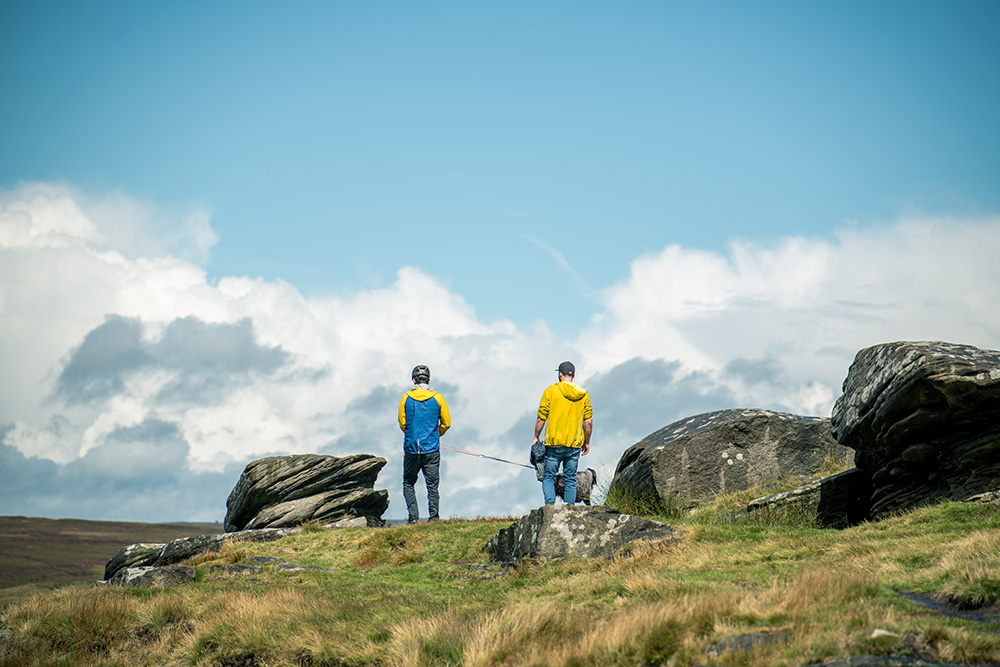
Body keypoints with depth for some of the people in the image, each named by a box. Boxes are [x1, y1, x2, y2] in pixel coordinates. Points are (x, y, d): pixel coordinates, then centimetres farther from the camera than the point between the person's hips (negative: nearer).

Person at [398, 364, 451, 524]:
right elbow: (446, 423, 6)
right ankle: (433, 517, 0)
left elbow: (402, 424, 6)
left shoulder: (406, 398, -1)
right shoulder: (437, 398, -2)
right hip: (432, 450, 0)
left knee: (408, 483, 12)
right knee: (432, 485, 6)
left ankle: (413, 516, 2)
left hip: (411, 448, 0)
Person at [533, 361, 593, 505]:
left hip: (554, 443, -2)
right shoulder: (583, 394, 5)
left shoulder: (550, 391, -4)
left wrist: (536, 438, 8)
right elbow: (588, 422, 5)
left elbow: (541, 419, -4)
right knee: (570, 480, 10)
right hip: (575, 445, 3)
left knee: (549, 476, 6)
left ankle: (550, 502, -15)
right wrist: (587, 442, 16)